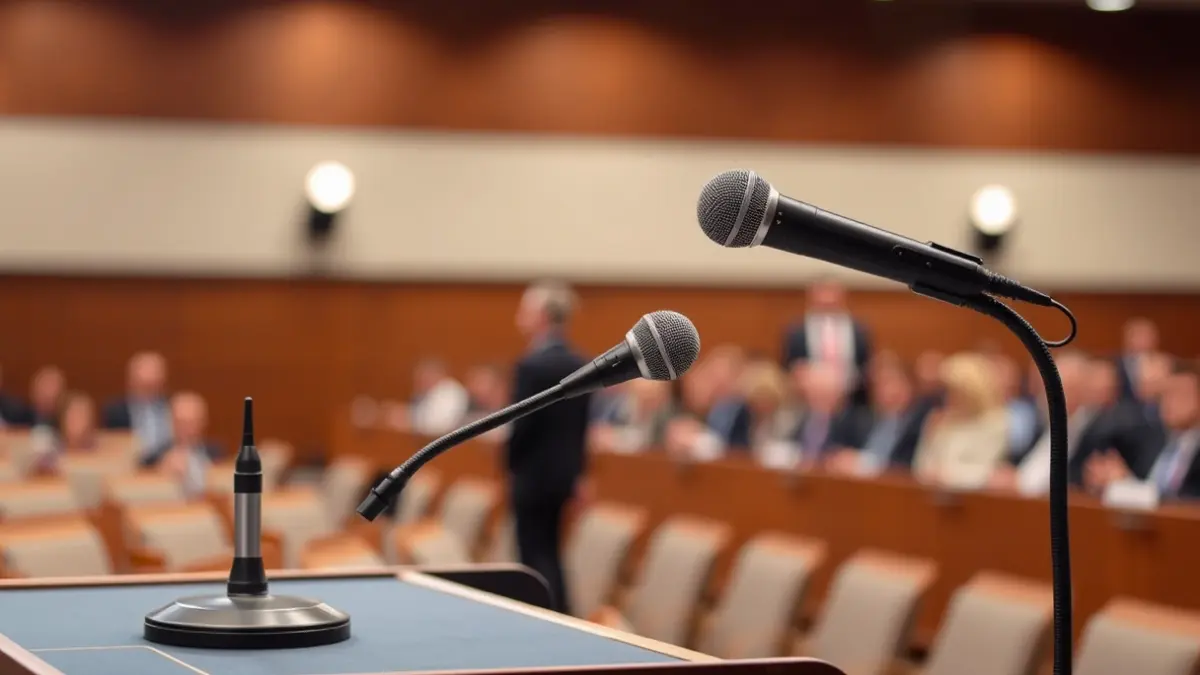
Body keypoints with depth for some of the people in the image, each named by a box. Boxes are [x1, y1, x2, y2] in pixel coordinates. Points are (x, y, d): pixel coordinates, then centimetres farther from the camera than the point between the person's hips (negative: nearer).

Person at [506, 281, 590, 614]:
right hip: (564, 473, 8)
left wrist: (510, 464, -2)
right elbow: (582, 423, 10)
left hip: (533, 474, -8)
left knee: (537, 556, -1)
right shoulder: (580, 364, 5)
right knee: (548, 551, 18)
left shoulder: (531, 365, -19)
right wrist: (577, 469, 17)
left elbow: (522, 425, -18)